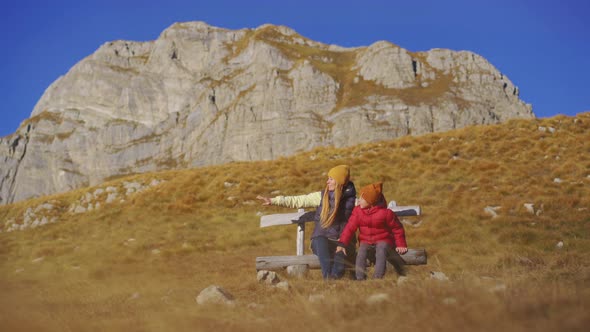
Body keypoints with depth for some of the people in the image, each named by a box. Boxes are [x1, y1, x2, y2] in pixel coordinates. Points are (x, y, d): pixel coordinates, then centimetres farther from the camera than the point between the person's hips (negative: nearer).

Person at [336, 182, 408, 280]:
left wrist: (401, 245, -8)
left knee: (381, 251, -36)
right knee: (361, 252, -29)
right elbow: (350, 227, -8)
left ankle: (377, 278, -38)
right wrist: (342, 244, -18)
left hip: (383, 240, -3)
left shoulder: (385, 213, -14)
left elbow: (397, 229, -2)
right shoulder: (357, 211, -4)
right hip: (366, 241, 3)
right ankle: (360, 279, -29)